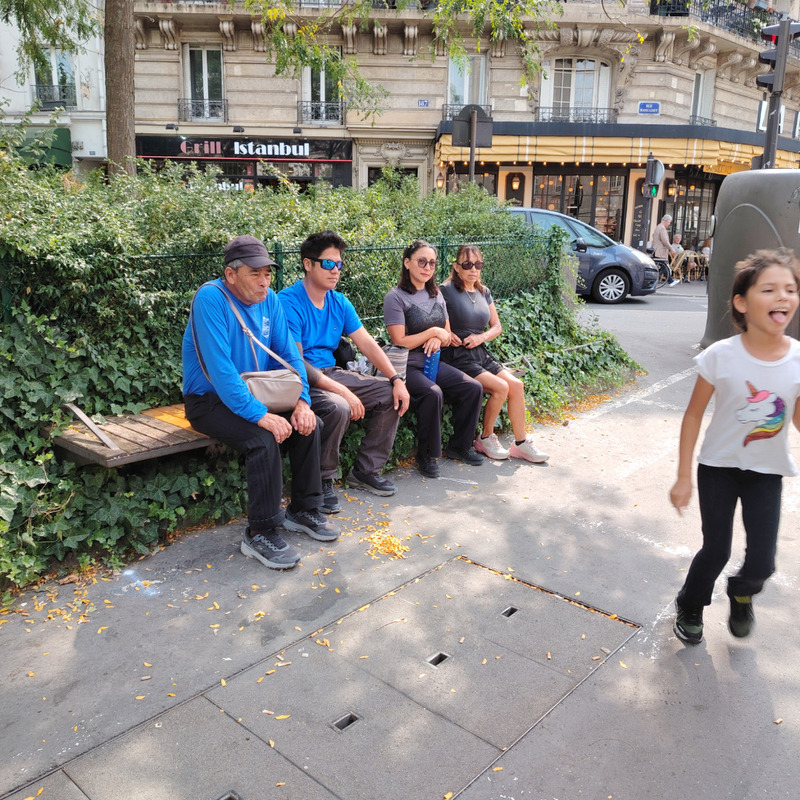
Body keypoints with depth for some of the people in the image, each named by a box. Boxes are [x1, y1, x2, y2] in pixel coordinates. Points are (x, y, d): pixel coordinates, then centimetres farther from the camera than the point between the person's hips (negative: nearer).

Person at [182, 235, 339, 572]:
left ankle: (304, 510, 7)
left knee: (308, 424, -10)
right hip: (209, 400, -7)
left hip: (255, 394, 7)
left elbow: (289, 354, 3)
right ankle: (260, 533, -16)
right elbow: (220, 368, -29)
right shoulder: (210, 298, -21)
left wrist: (302, 401, -14)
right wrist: (260, 415, -34)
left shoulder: (269, 299, 1)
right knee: (264, 439, -29)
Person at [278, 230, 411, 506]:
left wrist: (396, 380, -8)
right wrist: (342, 391, -28)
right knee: (338, 408, -35)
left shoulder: (339, 302, 8)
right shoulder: (288, 302, -16)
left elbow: (366, 343, 5)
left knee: (391, 395, -3)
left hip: (331, 373, 8)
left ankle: (366, 470, 7)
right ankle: (322, 481, -11)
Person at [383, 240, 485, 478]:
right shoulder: (395, 297, -9)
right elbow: (400, 341, -15)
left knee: (473, 388, -10)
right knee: (432, 392, -34)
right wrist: (433, 331, -10)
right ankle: (426, 455, -14)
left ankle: (458, 445, 10)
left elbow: (447, 334, 16)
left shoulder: (436, 295, 13)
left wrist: (438, 339, -9)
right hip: (407, 366, -7)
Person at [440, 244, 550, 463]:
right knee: (500, 387, -21)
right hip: (457, 357, -7)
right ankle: (485, 438, 0)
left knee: (516, 385, -9)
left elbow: (497, 327, 16)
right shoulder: (446, 290, -7)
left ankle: (521, 443, 1)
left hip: (480, 353, 7)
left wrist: (481, 337, -3)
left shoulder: (483, 292, 14)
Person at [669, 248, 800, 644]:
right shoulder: (721, 356, -20)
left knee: (762, 561, 2)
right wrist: (683, 477, -9)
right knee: (716, 551, 4)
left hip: (767, 472, 2)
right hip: (719, 466, -2)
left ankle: (741, 594, 39)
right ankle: (689, 607, 35)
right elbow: (693, 415, -11)